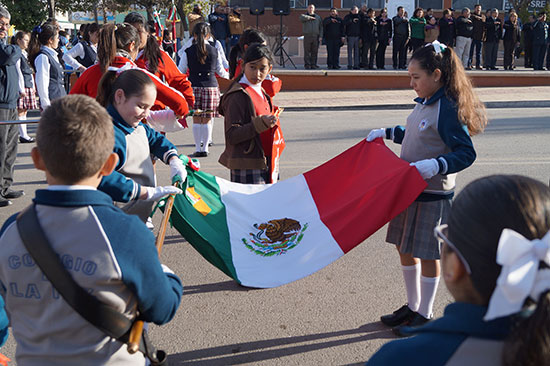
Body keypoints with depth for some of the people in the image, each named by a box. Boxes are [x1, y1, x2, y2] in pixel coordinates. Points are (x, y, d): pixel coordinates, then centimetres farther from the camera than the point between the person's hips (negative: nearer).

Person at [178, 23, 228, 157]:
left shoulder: (188, 51, -1)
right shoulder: (214, 51, 3)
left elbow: (180, 72, 2)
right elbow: (220, 71, 14)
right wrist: (228, 75, 35)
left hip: (194, 86, 0)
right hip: (211, 86, 1)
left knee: (196, 120, 5)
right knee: (207, 120, 5)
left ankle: (198, 148, 6)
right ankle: (205, 147, 7)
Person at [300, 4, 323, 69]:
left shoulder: (318, 17, 16)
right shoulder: (304, 15, 9)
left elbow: (321, 27, 12)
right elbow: (302, 17, -18)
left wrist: (320, 36, 2)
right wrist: (310, 17, -12)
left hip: (316, 37, 2)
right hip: (307, 36, -2)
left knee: (315, 52, 1)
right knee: (307, 52, -5)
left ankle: (313, 64, 6)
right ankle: (307, 65, -3)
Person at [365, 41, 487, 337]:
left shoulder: (448, 110, -19)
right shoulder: (424, 103, 8)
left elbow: (466, 154, -21)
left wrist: (436, 165, -34)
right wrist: (387, 132, 21)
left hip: (433, 193, -9)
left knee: (426, 255, 3)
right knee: (404, 248, 16)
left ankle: (425, 315, 20)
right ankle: (412, 306, 33)